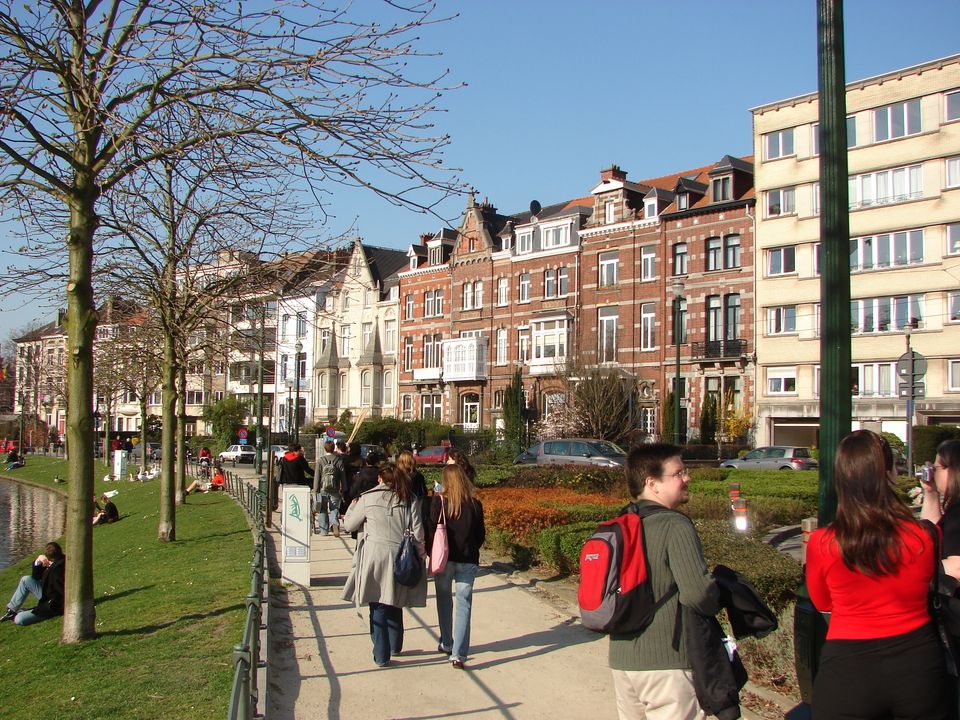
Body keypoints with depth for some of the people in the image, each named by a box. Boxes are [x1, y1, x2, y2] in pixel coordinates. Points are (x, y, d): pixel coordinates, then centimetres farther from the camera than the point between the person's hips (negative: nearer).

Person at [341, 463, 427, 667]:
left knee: (378, 606, 5)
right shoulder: (409, 499, 2)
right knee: (394, 603, 19)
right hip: (400, 557, 3)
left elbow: (349, 525, 9)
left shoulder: (367, 498, -2)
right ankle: (395, 646, 33)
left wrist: (353, 506, 26)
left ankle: (381, 655, 5)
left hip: (374, 556, -2)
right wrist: (419, 555, 8)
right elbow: (418, 532, -1)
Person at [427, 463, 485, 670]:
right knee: (464, 605, 3)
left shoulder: (439, 502, -10)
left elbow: (431, 530, -8)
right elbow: (481, 534, 3)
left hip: (443, 559, 0)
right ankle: (458, 654, -4)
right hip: (468, 560, 1)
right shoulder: (475, 504, -4)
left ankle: (447, 644, 28)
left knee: (444, 601, 19)